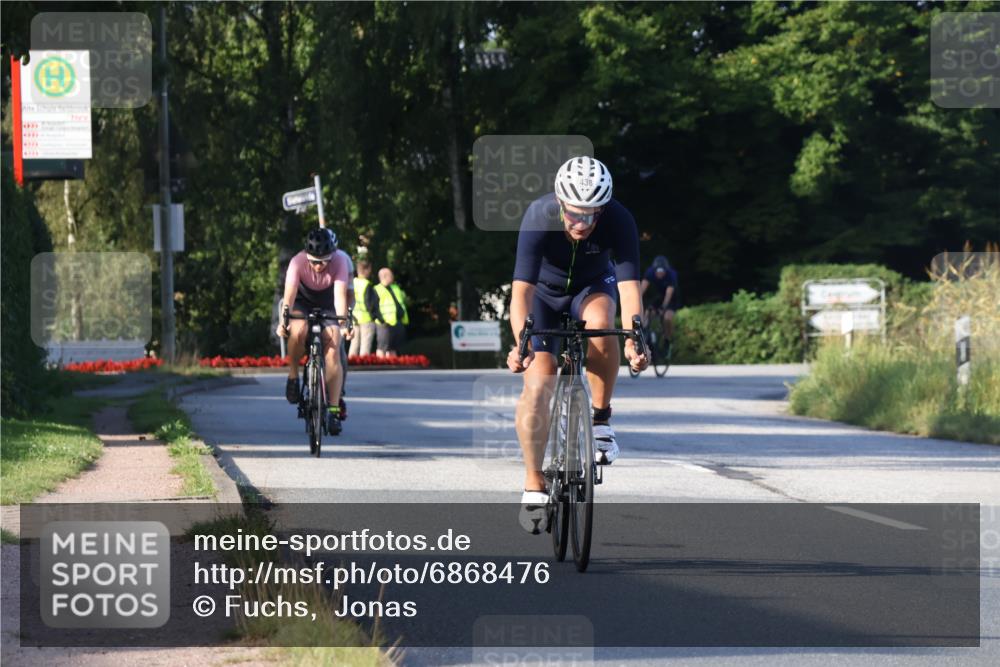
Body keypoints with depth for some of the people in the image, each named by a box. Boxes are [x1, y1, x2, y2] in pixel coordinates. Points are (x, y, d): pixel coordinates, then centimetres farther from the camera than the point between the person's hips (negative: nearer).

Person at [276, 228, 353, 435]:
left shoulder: (339, 262, -29)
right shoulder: (298, 262, -30)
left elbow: (340, 295, -38)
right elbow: (290, 292, -41)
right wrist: (284, 320, -56)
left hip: (327, 306, 1)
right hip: (302, 303, -1)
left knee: (332, 351, -17)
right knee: (298, 331, -35)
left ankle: (333, 409, -13)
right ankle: (293, 375, -12)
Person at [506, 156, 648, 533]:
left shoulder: (618, 221, -31)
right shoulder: (539, 218, -33)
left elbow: (629, 286, -37)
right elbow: (521, 290, -39)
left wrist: (634, 340, -53)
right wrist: (521, 343, -54)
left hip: (593, 287, 0)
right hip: (545, 292, 0)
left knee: (600, 322, -35)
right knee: (537, 383, -17)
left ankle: (600, 419, -16)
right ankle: (534, 485, -6)